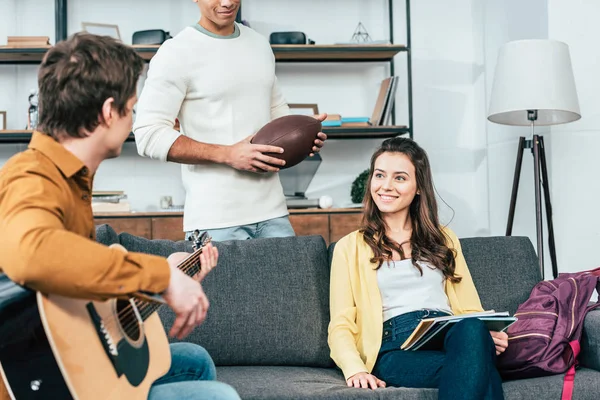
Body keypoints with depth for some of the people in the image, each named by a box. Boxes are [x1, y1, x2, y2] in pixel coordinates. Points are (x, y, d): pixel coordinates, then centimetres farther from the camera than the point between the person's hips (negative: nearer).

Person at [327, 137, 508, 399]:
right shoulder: (350, 247, 17)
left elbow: (469, 310, 19)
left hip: (454, 338, 4)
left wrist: (488, 334, -6)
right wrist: (355, 369, -14)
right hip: (396, 349, -3)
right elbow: (341, 326, 8)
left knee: (472, 330, -37)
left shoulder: (444, 240, 26)